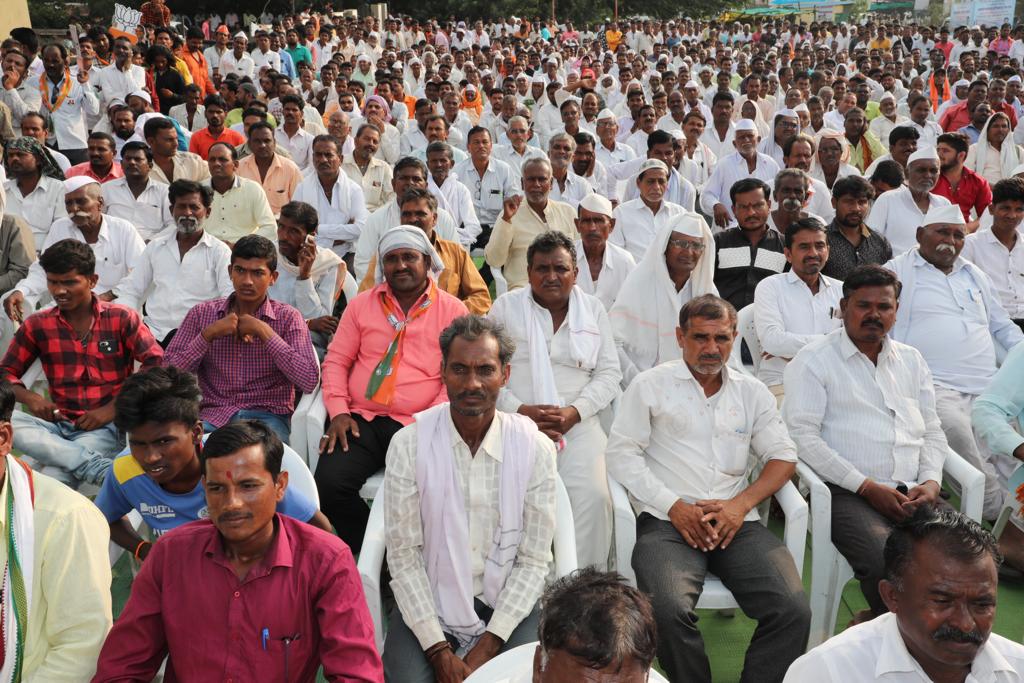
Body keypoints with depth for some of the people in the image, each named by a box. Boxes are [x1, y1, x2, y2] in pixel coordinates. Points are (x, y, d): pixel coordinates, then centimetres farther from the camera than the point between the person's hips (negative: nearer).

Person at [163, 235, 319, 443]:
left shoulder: (288, 318, 5)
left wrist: (264, 332, -11)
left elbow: (309, 382, -10)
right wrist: (208, 334, -8)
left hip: (267, 416, -2)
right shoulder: (202, 313, 11)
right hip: (213, 414, 2)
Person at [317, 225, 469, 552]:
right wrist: (338, 412, -1)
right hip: (360, 420, 3)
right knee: (329, 483, -22)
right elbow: (336, 360, 14)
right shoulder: (362, 304, 15)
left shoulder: (453, 310, 6)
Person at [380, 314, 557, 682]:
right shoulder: (408, 444, -10)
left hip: (506, 601, 1)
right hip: (427, 601, 0)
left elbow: (534, 560, -6)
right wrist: (438, 649, -15)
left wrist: (488, 646, -13)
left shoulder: (535, 448, -8)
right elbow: (403, 556, -9)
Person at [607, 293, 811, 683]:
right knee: (668, 610, -30)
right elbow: (621, 452, 2)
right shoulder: (650, 385, 8)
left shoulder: (751, 392, 17)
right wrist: (675, 506, -9)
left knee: (793, 610, -22)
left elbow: (783, 457, 14)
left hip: (737, 522, 3)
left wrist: (740, 504, -3)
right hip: (667, 522, -2)